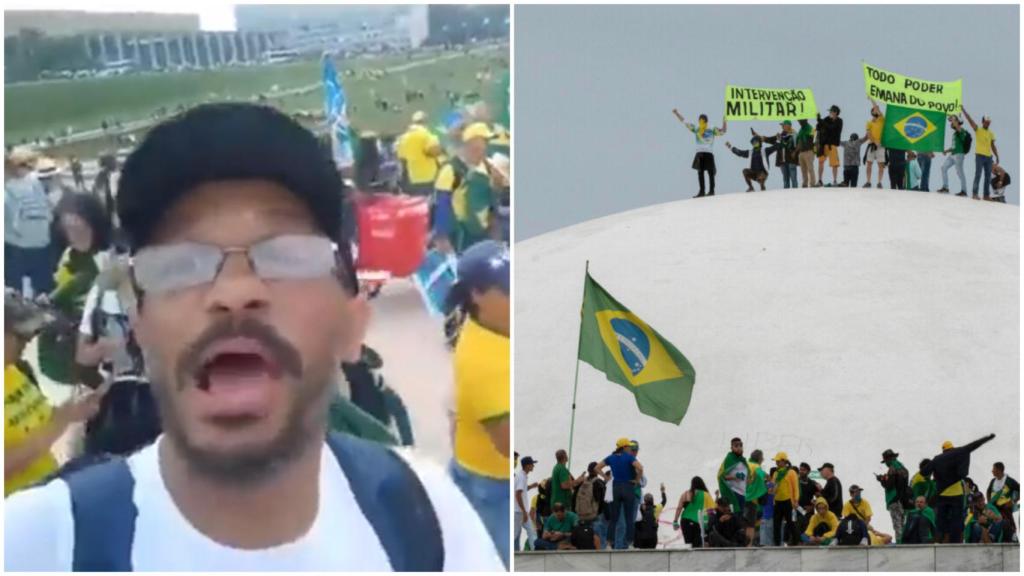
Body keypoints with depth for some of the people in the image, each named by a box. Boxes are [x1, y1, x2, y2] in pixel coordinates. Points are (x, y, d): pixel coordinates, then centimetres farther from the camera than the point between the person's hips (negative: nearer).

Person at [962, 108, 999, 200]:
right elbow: (969, 119, -6)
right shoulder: (978, 130, 1)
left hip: (989, 157, 5)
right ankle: (974, 193, -9)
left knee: (988, 176, 6)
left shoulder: (991, 134, 14)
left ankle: (986, 195, 12)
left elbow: (993, 146, 18)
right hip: (979, 155, -5)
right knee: (978, 175, -10)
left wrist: (997, 156, 12)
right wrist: (963, 110, -13)